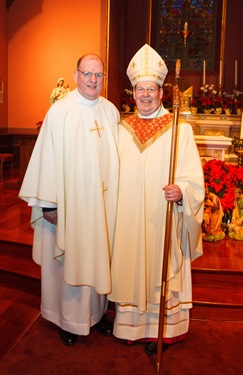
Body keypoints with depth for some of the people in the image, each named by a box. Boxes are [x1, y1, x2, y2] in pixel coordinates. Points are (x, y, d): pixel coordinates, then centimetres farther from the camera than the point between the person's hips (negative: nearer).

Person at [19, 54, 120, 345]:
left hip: (104, 202, 4)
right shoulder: (59, 111, -9)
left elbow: (115, 157, 10)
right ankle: (69, 319, 26)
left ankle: (97, 310, 33)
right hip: (70, 203, -4)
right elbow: (49, 158, -10)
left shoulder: (111, 111, 5)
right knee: (70, 259, 7)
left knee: (98, 255, 15)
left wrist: (115, 200, 10)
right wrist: (49, 204, -11)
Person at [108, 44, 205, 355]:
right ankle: (132, 324, 31)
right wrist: (112, 210, 9)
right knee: (130, 269, 12)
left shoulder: (179, 129, -4)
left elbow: (194, 176, -8)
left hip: (163, 221, -3)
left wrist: (181, 190, -27)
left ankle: (158, 331, 25)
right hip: (128, 221, 4)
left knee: (159, 270, 6)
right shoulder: (123, 129, 9)